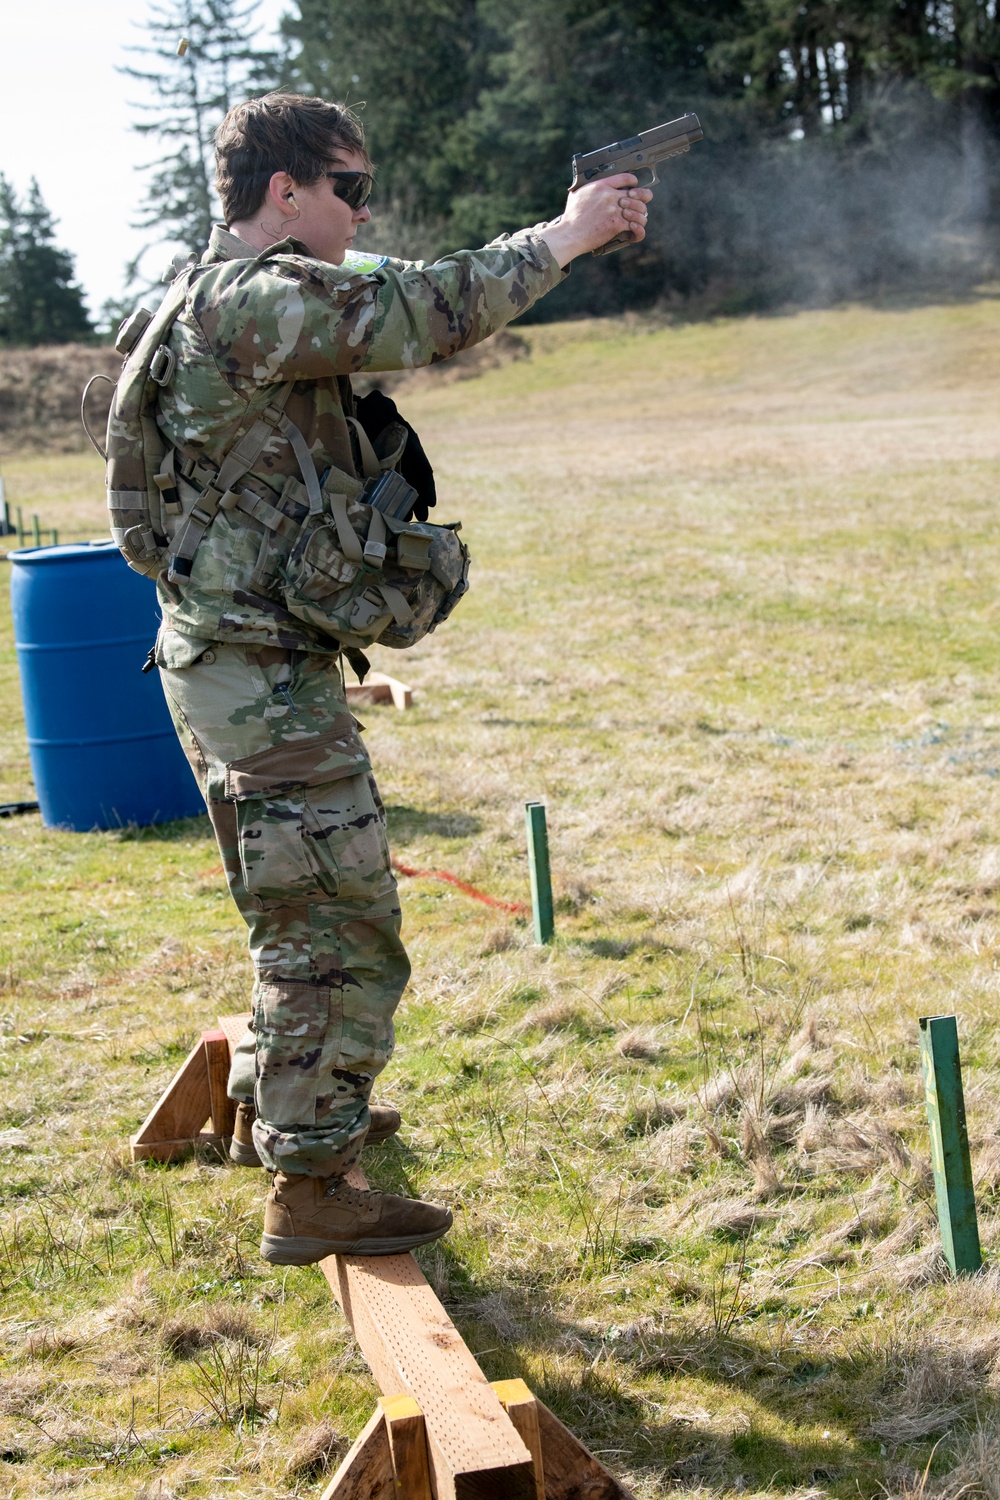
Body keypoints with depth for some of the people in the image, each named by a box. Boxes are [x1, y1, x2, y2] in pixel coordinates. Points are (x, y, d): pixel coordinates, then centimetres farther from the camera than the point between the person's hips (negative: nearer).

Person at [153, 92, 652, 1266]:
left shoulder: (260, 299, 15)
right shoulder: (252, 300, -18)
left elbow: (401, 316, 17)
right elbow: (422, 311, -24)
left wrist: (559, 238, 7)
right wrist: (562, 238, -12)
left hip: (235, 668, 11)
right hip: (262, 673, -11)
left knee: (301, 914, 25)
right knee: (343, 932, -5)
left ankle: (275, 1109, 40)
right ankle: (309, 1191, 3)